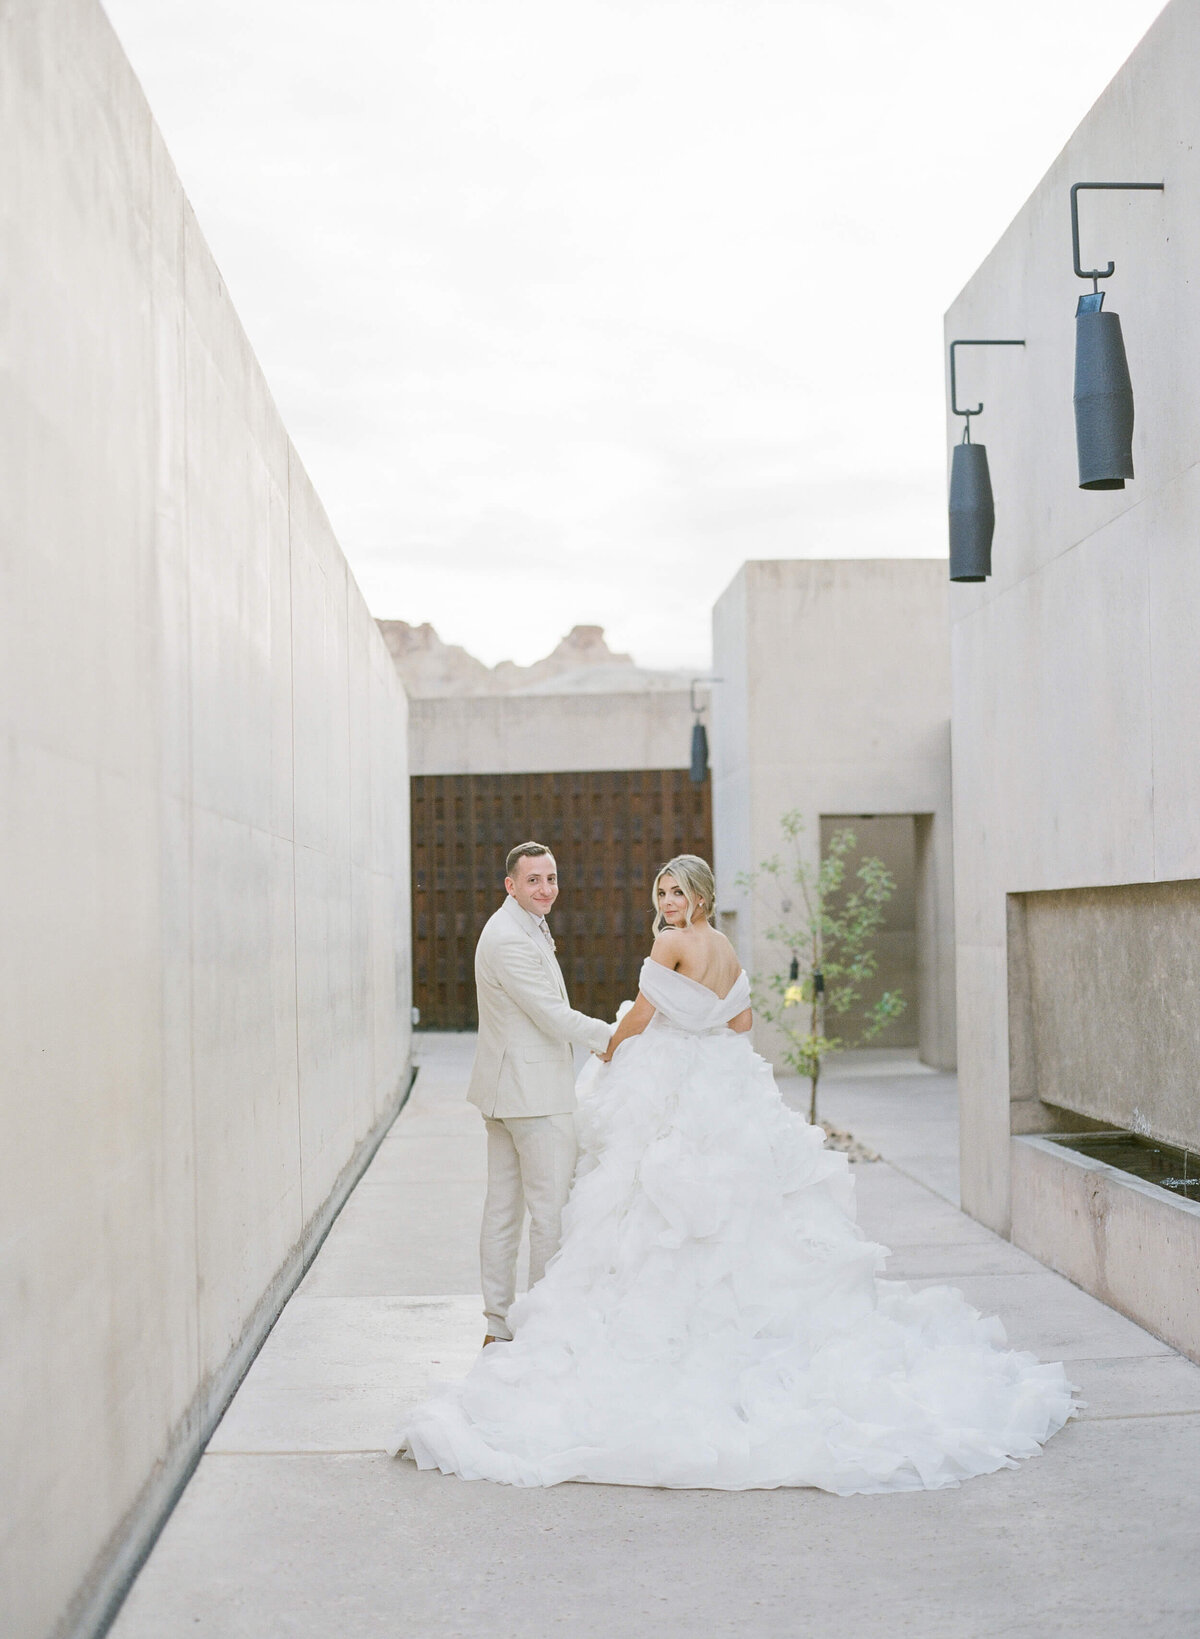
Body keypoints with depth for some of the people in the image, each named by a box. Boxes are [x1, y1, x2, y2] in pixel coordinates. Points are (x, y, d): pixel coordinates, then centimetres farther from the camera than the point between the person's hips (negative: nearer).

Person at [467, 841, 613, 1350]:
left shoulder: (526, 929, 15)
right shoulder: (509, 938, -19)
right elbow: (553, 1016, -19)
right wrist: (611, 1036, -7)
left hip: (508, 1090, 11)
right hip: (533, 1092, -11)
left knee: (503, 1207, 12)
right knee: (552, 1210, -4)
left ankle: (498, 1324, 19)